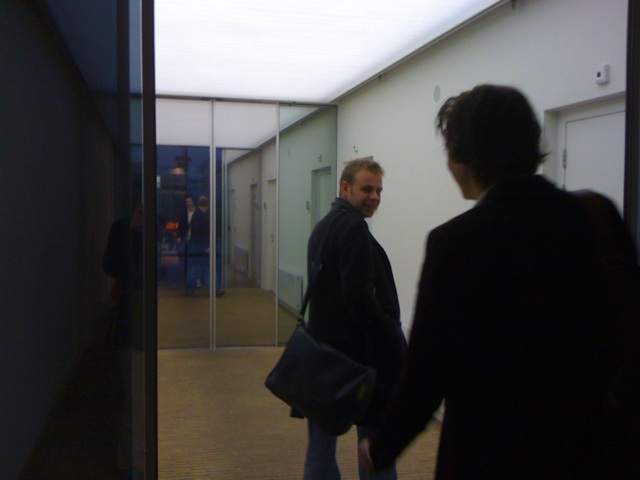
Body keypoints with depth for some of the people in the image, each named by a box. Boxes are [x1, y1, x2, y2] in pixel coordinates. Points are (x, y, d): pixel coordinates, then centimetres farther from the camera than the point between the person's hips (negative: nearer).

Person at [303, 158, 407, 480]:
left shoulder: (323, 226, 14)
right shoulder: (354, 226, -14)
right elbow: (360, 297, -23)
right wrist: (395, 347, -17)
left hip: (323, 347, 9)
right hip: (357, 351, -9)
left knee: (322, 439, 13)